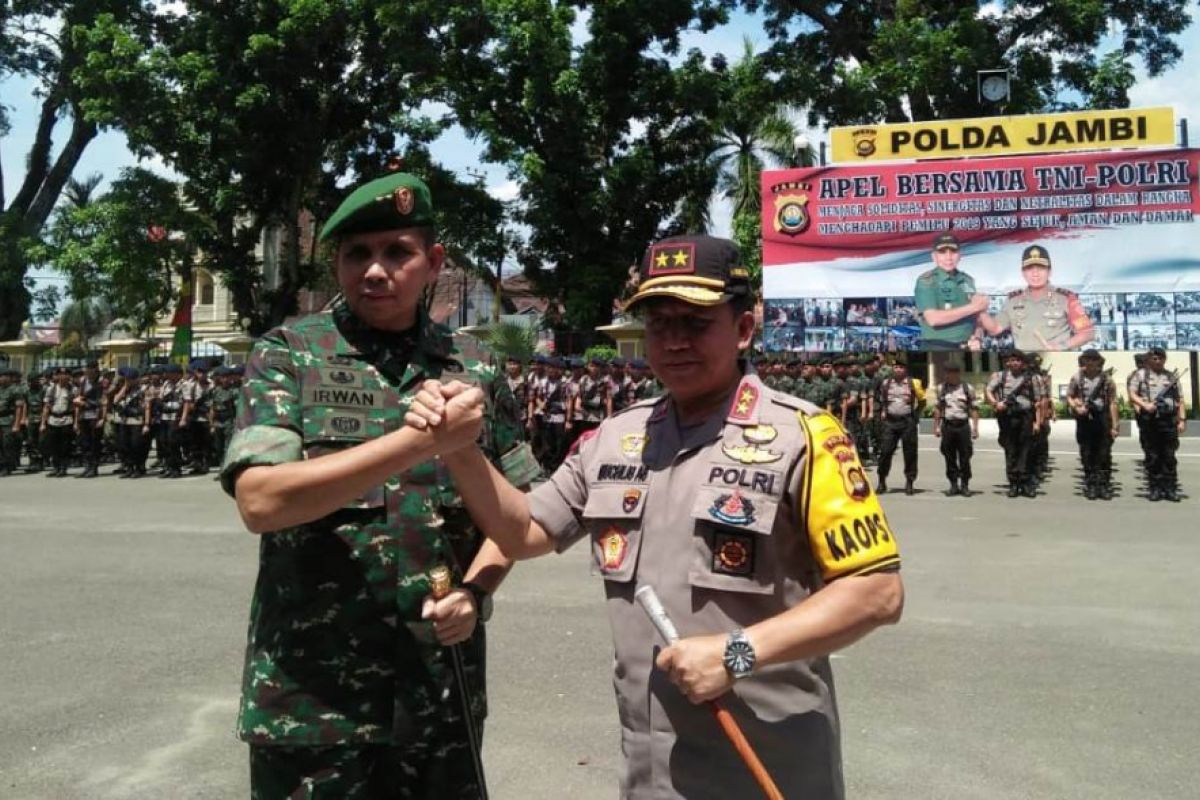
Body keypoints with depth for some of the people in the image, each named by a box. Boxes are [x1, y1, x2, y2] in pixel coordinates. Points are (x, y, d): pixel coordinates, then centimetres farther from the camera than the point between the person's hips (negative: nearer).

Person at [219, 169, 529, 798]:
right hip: (313, 700, -2)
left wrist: (476, 592, -10)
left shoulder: (471, 370, 4)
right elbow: (260, 499, -18)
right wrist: (421, 439, -24)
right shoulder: (288, 355, -4)